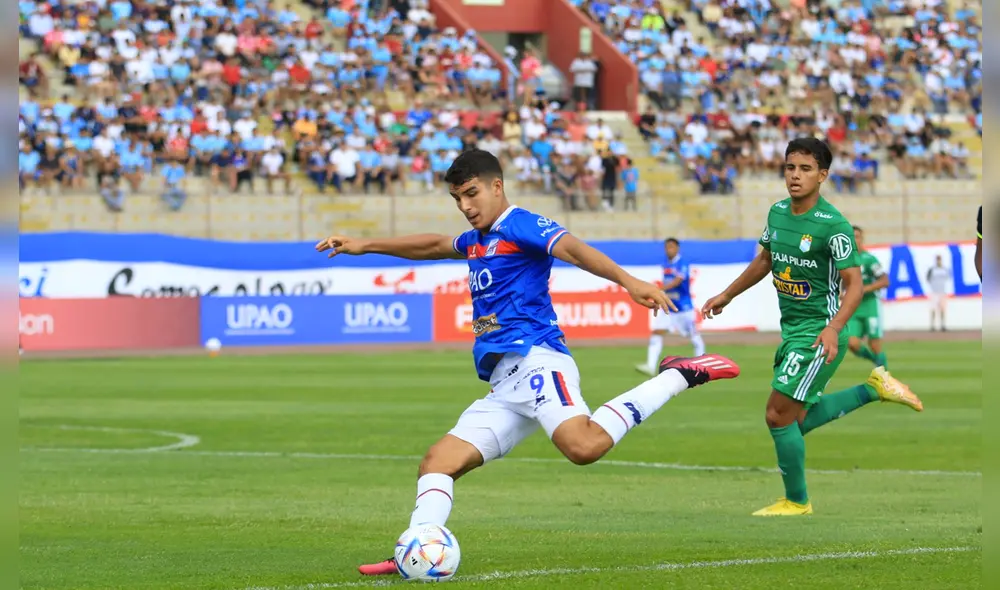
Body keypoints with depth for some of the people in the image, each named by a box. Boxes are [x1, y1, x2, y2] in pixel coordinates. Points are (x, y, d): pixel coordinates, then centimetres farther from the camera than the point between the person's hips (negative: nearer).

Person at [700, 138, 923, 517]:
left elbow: (853, 284, -19)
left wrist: (834, 328, -33)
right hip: (792, 330, 8)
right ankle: (874, 389, 28)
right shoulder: (777, 213, 4)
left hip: (819, 334, -8)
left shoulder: (833, 225, -19)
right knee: (797, 419, 15)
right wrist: (727, 295, 26)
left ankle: (796, 501, 10)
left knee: (778, 415, -8)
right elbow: (765, 260, 22)